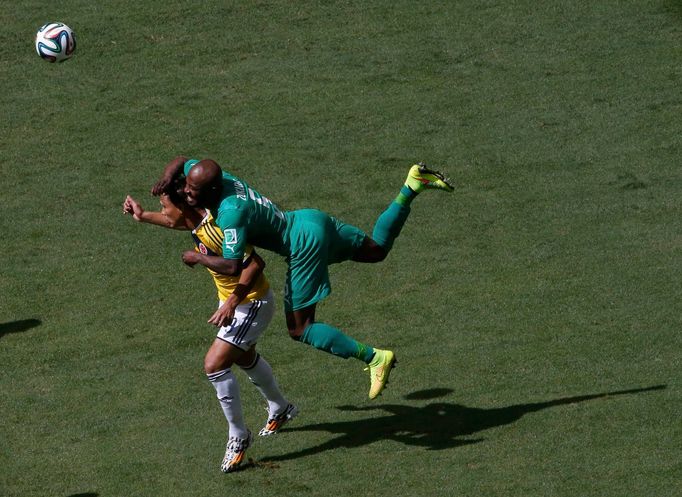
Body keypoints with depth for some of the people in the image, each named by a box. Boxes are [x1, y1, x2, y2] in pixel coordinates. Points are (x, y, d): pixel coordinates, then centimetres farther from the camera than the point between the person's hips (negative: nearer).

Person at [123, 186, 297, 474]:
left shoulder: (216, 229, -33)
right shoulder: (197, 221, -4)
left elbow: (255, 264, -37)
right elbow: (179, 221, 23)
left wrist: (232, 302, -43)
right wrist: (143, 217, 30)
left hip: (252, 304, -10)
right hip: (233, 300, 10)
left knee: (214, 364, -18)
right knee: (244, 358, 29)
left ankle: (238, 436, -2)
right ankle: (280, 410, 54)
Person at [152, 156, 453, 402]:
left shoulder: (230, 213, -28)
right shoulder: (222, 178, -5)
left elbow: (233, 267, -34)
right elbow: (180, 161, 14)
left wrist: (197, 258, -18)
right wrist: (167, 179, -8)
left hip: (304, 245, -9)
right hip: (310, 221, 9)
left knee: (299, 329, -3)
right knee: (377, 250, 28)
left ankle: (374, 358, -8)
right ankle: (413, 185, 20)